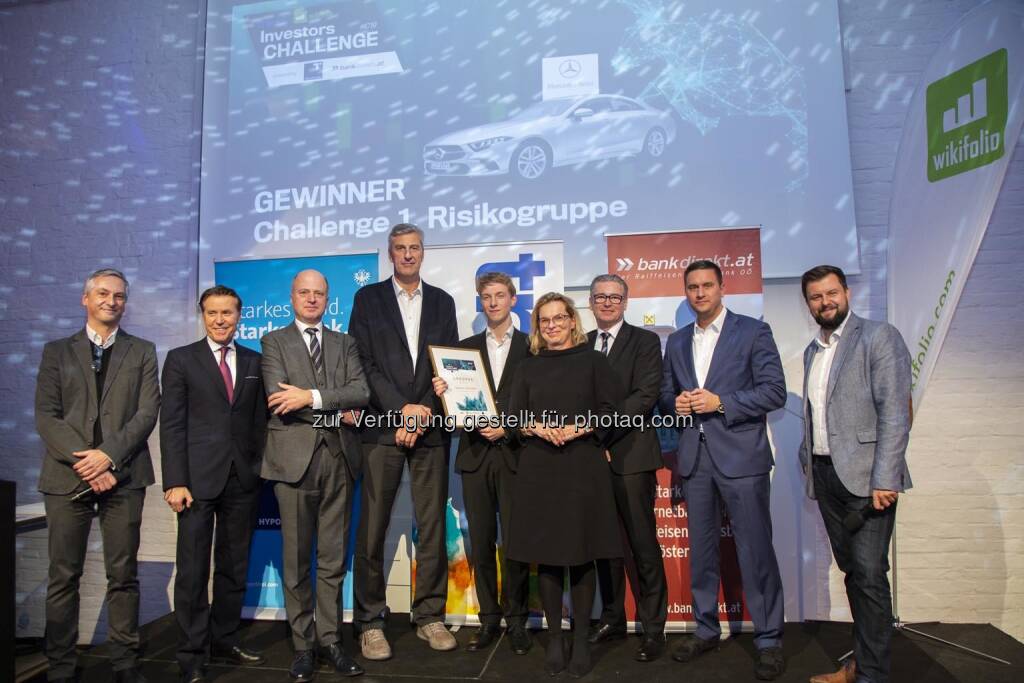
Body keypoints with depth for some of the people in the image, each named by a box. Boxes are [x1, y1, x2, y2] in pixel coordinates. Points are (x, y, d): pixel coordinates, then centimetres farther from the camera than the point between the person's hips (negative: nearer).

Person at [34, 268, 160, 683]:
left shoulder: (142, 352, 11)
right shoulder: (57, 351, 11)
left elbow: (148, 412, 0)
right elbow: (45, 416, 2)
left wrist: (109, 455, -13)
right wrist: (84, 463, -11)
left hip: (123, 476, 0)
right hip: (67, 476, 1)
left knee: (123, 575, 5)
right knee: (64, 576, 6)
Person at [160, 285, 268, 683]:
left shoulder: (254, 362, 11)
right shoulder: (181, 360, 3)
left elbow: (260, 421, 10)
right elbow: (172, 424, -3)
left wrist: (260, 469, 2)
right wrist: (175, 482, -10)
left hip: (243, 479, 3)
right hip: (198, 478, -3)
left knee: (234, 567, 11)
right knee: (193, 571, 2)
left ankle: (225, 641, 26)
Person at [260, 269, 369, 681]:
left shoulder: (344, 343, 14)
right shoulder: (274, 341, 6)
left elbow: (361, 392, -2)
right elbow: (279, 399, -9)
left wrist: (312, 396, -15)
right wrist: (336, 412, -8)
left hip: (339, 458, 3)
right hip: (295, 458, -2)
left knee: (333, 559, 9)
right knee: (297, 558, 6)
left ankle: (330, 640, 21)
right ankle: (303, 645, 19)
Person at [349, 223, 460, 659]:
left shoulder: (442, 302, 14)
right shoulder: (368, 298, 7)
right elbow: (364, 363, -2)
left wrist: (424, 414, -4)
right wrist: (402, 409, -10)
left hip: (431, 427, 2)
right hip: (382, 427, -2)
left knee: (432, 526, 5)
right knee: (372, 528, 0)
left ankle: (430, 616, 17)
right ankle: (370, 622, 13)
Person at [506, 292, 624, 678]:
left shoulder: (593, 361, 6)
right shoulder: (529, 367, 13)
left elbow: (611, 410, -2)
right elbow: (515, 415, 7)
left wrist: (579, 427, -16)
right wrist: (541, 428, -12)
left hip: (584, 467, -2)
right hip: (539, 469, 2)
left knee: (582, 555, 2)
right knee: (546, 555, 4)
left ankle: (580, 639, 16)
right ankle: (554, 637, 18)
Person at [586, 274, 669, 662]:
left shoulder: (645, 341, 0)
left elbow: (645, 395, -12)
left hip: (630, 456, -4)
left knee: (643, 546, 1)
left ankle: (653, 628, 14)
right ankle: (612, 618, 27)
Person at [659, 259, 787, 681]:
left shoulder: (753, 332, -1)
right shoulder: (677, 342, 14)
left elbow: (775, 391, -8)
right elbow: (666, 395, 16)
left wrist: (720, 402, -17)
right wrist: (676, 404, -6)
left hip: (741, 455, -5)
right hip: (694, 457, 5)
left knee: (755, 550, 0)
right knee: (701, 548, 13)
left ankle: (769, 640, 15)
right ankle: (705, 630, 28)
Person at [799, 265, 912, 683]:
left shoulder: (879, 337, -5)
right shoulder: (812, 351, 16)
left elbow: (895, 413, -12)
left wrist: (884, 479, -17)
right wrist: (808, 461, 11)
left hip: (865, 476, -6)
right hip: (825, 476, 6)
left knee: (869, 574, -6)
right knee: (852, 570, 12)